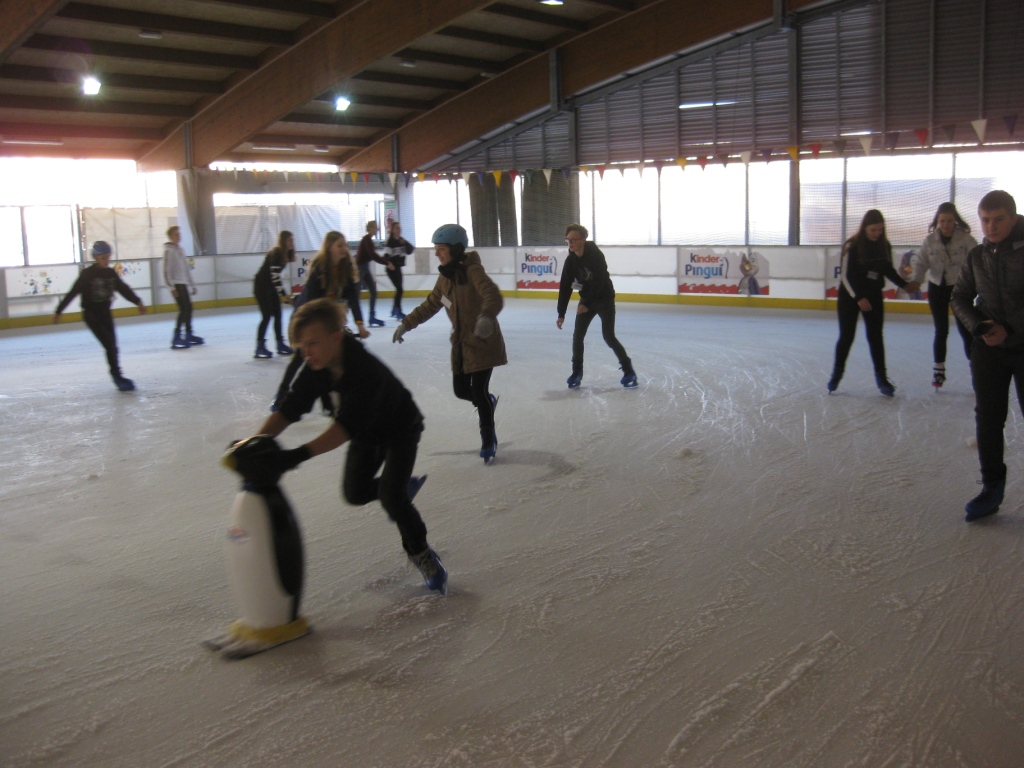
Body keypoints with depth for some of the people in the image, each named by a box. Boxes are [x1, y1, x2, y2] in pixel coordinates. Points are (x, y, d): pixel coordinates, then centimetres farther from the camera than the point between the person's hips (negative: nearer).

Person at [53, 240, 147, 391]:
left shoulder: (111, 273, 2)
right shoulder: (87, 274, -12)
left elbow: (124, 289, 10)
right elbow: (72, 293, -10)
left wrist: (138, 302, 2)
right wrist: (58, 311, -9)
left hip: (106, 313, 5)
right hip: (91, 314, -5)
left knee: (112, 346, 5)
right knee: (110, 345, -12)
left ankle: (117, 376, 14)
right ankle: (117, 377, -8)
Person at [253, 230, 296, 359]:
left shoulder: (286, 254, 3)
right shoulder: (276, 254, -23)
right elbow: (275, 276, -26)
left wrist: (282, 293, 10)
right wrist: (283, 294, -25)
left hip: (271, 286, 9)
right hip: (261, 286, -9)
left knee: (277, 315, 9)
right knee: (267, 316, -11)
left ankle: (280, 345, 16)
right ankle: (260, 348, -7)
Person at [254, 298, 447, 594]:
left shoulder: (365, 370, -42)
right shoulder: (317, 369, -21)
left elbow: (346, 427, -50)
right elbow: (289, 409, -22)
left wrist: (297, 455, -60)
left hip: (401, 428, -7)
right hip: (366, 433, 7)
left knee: (391, 498, -16)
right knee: (354, 493, 3)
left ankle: (423, 555, 7)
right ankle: (403, 488, 33)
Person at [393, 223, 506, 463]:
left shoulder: (473, 271, -19)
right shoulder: (445, 276, 4)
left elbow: (494, 297, -35)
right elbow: (430, 305, 17)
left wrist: (487, 316, -55)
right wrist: (406, 324, 18)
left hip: (484, 342, -7)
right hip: (461, 342, 7)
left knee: (479, 390, -6)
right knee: (461, 390, 8)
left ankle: (488, 439, 13)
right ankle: (487, 403, 41)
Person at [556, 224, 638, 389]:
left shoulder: (596, 256, -22)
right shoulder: (571, 260, -5)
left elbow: (599, 283, -26)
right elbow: (565, 287, -5)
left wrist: (586, 304, -28)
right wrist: (561, 314, -8)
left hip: (605, 300, -5)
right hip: (586, 301, 5)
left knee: (608, 336, -10)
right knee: (577, 336, -2)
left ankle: (628, 370, 4)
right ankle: (577, 372, 13)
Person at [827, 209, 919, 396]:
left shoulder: (884, 246, -3)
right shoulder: (852, 246, -15)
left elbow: (889, 270, 12)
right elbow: (846, 276, -15)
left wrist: (905, 285, 0)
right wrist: (858, 298, -21)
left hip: (874, 296, 3)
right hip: (850, 296, -3)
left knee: (875, 336, 3)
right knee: (846, 336, 2)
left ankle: (881, 377, 10)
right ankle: (837, 374, 19)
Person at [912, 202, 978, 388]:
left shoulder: (965, 238, -12)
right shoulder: (930, 240, -4)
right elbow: (922, 264, -5)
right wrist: (916, 281, -22)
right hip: (937, 288, 2)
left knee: (966, 331, -4)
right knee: (941, 332, 9)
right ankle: (938, 371, 22)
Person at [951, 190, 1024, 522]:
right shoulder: (977, 255, 4)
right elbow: (960, 297, 11)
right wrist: (979, 326, -5)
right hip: (988, 348, 4)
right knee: (988, 418, 6)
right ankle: (992, 487, 17)